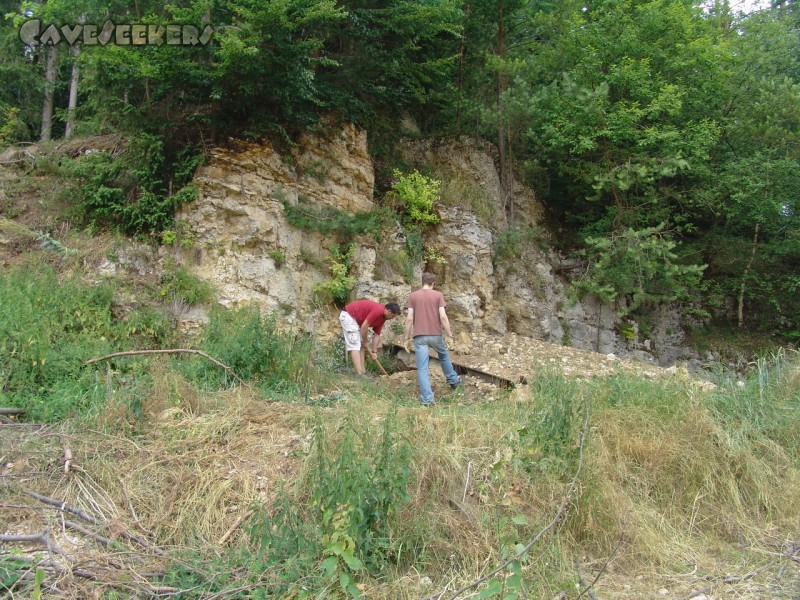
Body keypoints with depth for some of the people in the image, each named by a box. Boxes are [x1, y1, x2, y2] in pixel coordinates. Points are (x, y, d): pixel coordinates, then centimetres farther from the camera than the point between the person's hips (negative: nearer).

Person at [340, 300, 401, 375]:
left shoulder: (383, 317, 7)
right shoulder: (378, 310, -24)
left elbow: (376, 335, 11)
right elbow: (364, 326, -22)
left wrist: (374, 352, 7)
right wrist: (365, 342, -8)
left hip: (355, 318, 11)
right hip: (348, 316, -11)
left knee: (361, 345, 10)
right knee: (355, 345, -14)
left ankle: (362, 371, 11)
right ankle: (359, 374, -16)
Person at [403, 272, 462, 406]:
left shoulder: (413, 296, 2)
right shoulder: (438, 295, 0)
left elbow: (409, 318, -3)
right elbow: (443, 316, -9)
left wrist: (407, 337, 4)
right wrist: (449, 334, -2)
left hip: (419, 336, -1)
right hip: (436, 334, 1)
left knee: (422, 368, 0)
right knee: (444, 355, 29)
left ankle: (427, 398, -4)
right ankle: (453, 380, 44)